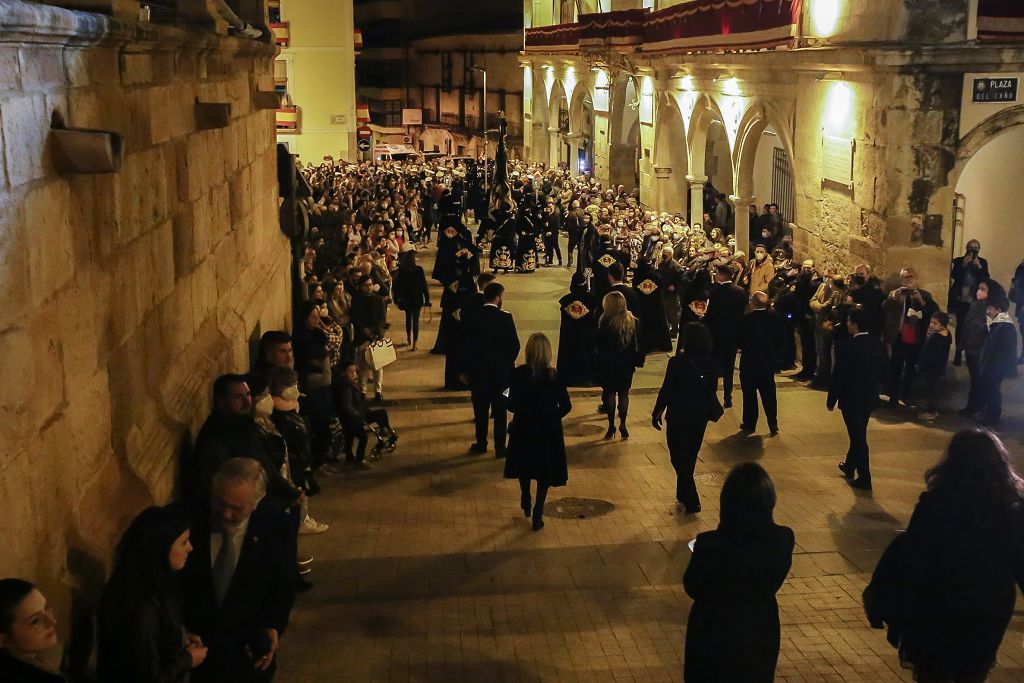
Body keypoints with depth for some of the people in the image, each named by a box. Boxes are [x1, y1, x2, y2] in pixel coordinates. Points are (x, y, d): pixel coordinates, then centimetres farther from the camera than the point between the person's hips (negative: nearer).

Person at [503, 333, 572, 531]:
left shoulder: (518, 374, -16)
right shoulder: (555, 376, -13)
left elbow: (512, 405, -16)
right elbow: (566, 406, -10)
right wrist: (551, 417, 8)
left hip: (524, 430, 0)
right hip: (549, 433, 0)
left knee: (524, 469, 25)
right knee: (545, 475, 13)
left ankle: (526, 504, 39)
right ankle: (537, 515, 13)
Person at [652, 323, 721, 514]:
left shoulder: (677, 362, -18)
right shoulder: (712, 363, -3)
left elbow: (666, 390, -13)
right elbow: (712, 389, 6)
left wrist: (657, 413, -3)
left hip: (679, 416, -5)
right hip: (701, 415, 5)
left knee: (679, 457, 5)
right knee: (690, 456, 20)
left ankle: (692, 502, -4)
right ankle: (683, 496, 33)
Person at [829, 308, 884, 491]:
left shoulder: (848, 347, -23)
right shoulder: (876, 343, -3)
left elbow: (838, 376, -17)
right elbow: (878, 369, 6)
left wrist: (831, 400, -6)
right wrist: (872, 389, 17)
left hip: (852, 399, -7)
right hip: (870, 398, 7)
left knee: (858, 437, 2)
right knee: (858, 435, 22)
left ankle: (864, 479, 8)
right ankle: (849, 467, 39)